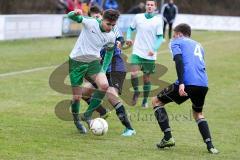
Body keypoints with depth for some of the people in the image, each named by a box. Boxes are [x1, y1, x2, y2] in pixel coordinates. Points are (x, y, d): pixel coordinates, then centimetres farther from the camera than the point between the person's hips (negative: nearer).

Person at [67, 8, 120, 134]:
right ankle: (76, 121, 27)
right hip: (76, 62, -3)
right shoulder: (90, 23, -16)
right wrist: (75, 13, -41)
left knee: (104, 85, -24)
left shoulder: (111, 37, -4)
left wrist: (104, 70, 8)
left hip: (93, 62, 3)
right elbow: (71, 17, -17)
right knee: (77, 96, -1)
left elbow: (109, 52, 14)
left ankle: (88, 114, -6)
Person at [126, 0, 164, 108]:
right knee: (134, 74, -17)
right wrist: (128, 38, -4)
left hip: (150, 55, -1)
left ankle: (145, 100, 22)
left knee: (146, 77, 7)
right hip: (137, 52, 1)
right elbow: (131, 28, 16)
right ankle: (136, 92, 10)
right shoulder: (138, 17, 1)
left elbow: (160, 37, -4)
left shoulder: (158, 21, -4)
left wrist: (154, 49, -18)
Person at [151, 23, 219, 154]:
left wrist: (181, 83, -17)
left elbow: (179, 61, -6)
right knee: (198, 113, 30)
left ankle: (168, 138, 4)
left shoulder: (176, 42, 12)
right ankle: (210, 146, 11)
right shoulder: (198, 45, 31)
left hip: (187, 83, -6)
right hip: (203, 84, 6)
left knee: (156, 101, 14)